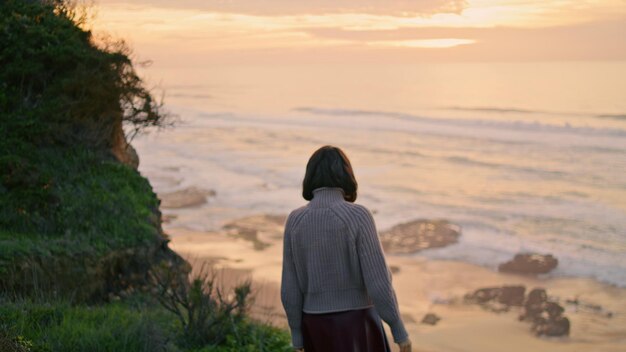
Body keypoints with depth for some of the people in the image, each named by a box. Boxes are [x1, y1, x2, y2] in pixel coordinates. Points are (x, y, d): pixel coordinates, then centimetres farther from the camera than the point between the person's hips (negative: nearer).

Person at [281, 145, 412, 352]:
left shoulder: (295, 221, -4)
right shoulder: (358, 216, -16)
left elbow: (291, 288, -1)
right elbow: (378, 282, -17)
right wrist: (400, 331, -7)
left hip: (318, 327, 4)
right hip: (356, 326, -4)